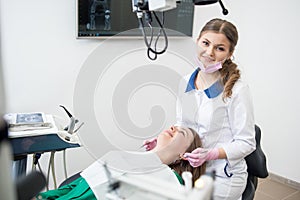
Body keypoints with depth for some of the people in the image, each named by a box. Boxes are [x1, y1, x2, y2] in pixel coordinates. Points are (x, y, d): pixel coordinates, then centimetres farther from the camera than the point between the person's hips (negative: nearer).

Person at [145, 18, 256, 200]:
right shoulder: (185, 83, 3)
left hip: (222, 177, -5)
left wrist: (210, 154, -23)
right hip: (188, 168, 5)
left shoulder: (237, 90, -14)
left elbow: (245, 143, -10)